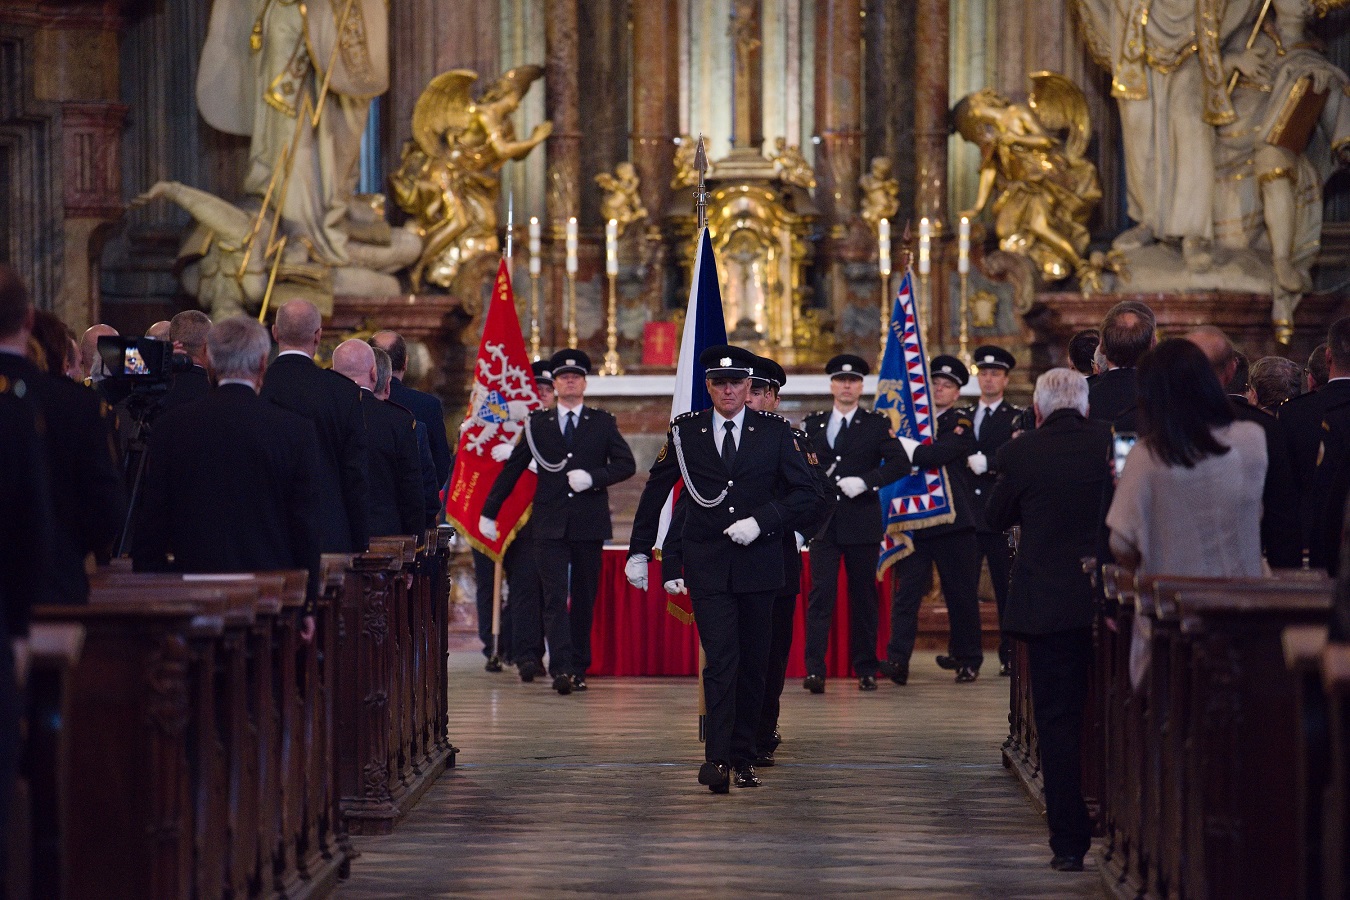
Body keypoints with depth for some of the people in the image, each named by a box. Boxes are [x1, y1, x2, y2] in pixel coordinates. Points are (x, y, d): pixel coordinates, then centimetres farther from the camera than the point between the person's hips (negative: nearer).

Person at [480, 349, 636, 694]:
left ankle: (578, 668, 14)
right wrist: (489, 512, 10)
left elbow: (626, 464, 4)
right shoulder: (538, 424, 9)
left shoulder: (603, 423, 9)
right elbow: (512, 469, 12)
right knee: (555, 597, -11)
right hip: (550, 524, -1)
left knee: (585, 598, 6)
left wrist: (592, 478, -13)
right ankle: (561, 669, -19)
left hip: (589, 523, 1)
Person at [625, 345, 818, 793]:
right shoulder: (685, 431, 5)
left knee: (753, 664, 6)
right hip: (707, 566, -1)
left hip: (758, 564, 1)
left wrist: (760, 521, -11)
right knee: (720, 659, -13)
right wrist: (640, 551, 15)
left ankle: (743, 756, 17)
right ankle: (717, 759, -17)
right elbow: (656, 492, 15)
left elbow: (805, 493, 3)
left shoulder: (775, 431, 4)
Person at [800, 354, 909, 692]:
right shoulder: (812, 425, 12)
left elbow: (900, 463, -5)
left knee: (863, 597, 6)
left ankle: (866, 670, 14)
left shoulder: (876, 424, 4)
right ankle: (814, 670, -13)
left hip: (862, 524, -1)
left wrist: (865, 481, -16)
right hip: (823, 523, 1)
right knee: (820, 595, -8)